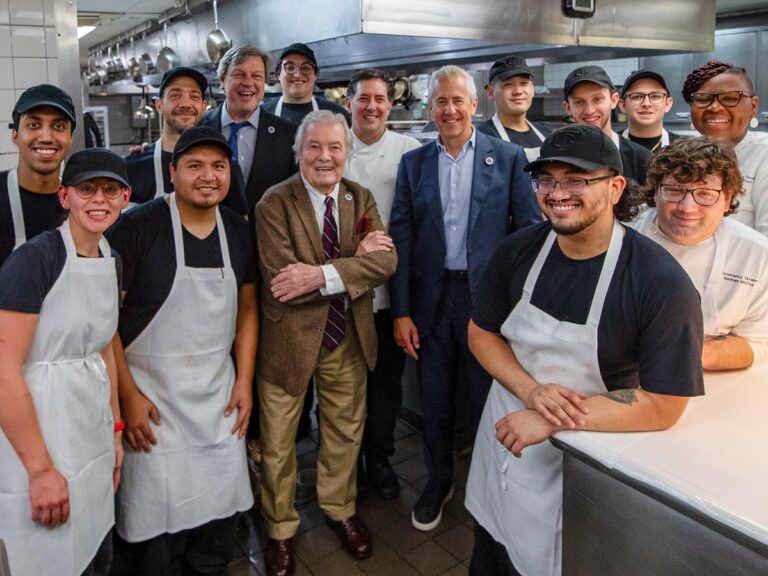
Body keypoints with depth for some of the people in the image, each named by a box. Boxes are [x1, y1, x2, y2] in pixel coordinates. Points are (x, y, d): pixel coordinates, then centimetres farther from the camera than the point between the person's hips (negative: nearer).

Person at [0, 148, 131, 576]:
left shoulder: (111, 260, 6)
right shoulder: (36, 258, -17)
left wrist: (115, 430, 14)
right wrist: (41, 469, -19)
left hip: (94, 438, 7)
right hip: (37, 436, -7)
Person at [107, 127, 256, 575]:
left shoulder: (239, 230, 3)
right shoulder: (137, 227, -12)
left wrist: (244, 380, 3)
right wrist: (128, 396, -13)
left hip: (219, 394, 4)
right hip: (151, 396, -4)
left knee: (222, 511, 12)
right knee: (153, 513, 5)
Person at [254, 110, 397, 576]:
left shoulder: (362, 199, 0)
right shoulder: (274, 205, -14)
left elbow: (386, 261, -14)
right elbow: (280, 279, -25)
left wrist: (322, 275, -27)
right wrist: (355, 262, -22)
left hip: (349, 339, 4)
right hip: (290, 340, -3)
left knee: (346, 432, 21)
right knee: (278, 443, 13)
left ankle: (340, 509, 47)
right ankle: (281, 529, 38)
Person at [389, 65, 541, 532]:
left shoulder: (508, 156, -1)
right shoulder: (413, 163, 5)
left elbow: (529, 230, -2)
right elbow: (401, 238, 1)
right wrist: (401, 312, -3)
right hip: (431, 298, 2)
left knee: (489, 399, 10)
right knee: (435, 400, 15)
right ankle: (439, 481, 37)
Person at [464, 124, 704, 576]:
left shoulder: (662, 283, -24)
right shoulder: (518, 251, -10)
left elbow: (663, 406, -21)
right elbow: (481, 334, 0)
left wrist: (551, 420, -25)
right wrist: (531, 392, -19)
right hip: (503, 440, 5)